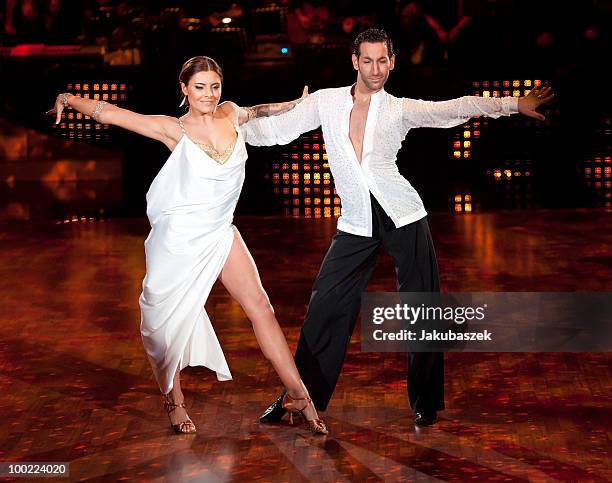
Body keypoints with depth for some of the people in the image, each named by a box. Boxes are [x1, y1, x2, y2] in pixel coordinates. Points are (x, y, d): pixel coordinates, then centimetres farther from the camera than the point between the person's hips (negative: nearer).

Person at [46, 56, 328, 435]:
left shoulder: (231, 113, 4)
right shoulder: (175, 129, -9)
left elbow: (257, 112, 29)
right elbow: (111, 114, -13)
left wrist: (298, 104, 33)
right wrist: (69, 99, -24)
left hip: (220, 233, 4)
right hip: (179, 238, -4)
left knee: (260, 306, -1)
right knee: (172, 317, 2)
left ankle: (297, 394, 2)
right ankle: (174, 401, 21)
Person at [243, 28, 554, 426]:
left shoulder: (400, 109, 1)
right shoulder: (326, 102, 6)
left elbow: (455, 109, -8)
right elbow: (277, 129, 9)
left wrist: (514, 104, -18)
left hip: (403, 217, -1)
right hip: (356, 225, 1)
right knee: (326, 307, -1)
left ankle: (426, 403, 12)